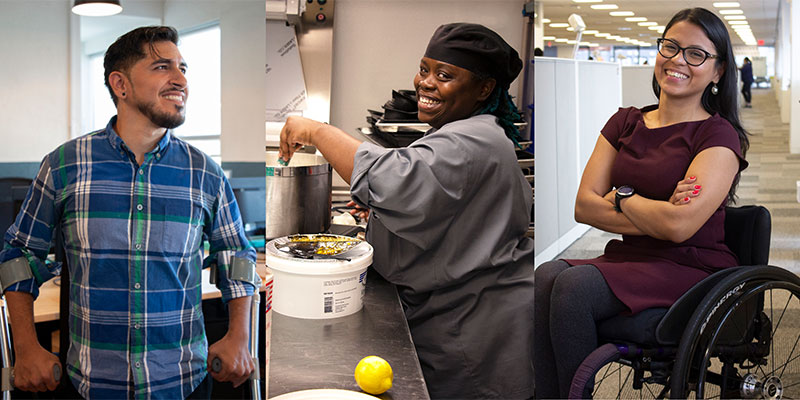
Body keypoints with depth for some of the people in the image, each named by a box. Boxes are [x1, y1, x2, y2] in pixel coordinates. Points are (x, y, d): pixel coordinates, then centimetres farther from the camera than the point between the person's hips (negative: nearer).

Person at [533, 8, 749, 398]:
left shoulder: (719, 135, -4)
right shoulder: (625, 122, 13)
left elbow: (679, 226, -19)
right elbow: (583, 206, 2)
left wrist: (622, 197, -3)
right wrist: (655, 218, -10)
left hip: (691, 268, -5)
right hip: (629, 259, 5)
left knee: (574, 285, -30)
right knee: (546, 275, -25)